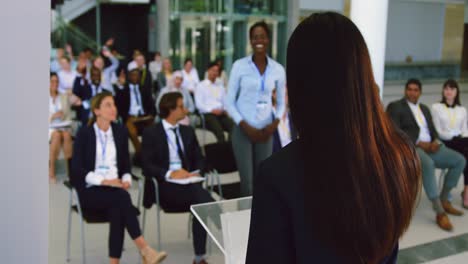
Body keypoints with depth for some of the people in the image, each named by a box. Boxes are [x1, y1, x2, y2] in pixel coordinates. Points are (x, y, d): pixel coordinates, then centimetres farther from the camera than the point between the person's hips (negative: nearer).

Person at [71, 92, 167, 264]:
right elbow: (77, 168, -8)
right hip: (91, 190, -3)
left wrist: (126, 180, -9)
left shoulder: (120, 131, 9)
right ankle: (145, 250, -36)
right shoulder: (84, 133, -3)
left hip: (115, 187, 3)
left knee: (117, 209, -32)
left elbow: (126, 165, 13)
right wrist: (103, 181, -19)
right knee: (122, 197, -34)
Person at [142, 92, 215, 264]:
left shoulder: (188, 131, 18)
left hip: (187, 180, 5)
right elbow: (147, 166, -8)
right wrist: (169, 173, -23)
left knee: (202, 201, -29)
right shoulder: (151, 133, 1)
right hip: (164, 185, -4)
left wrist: (197, 172, -9)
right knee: (202, 199, -31)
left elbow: (199, 159, 14)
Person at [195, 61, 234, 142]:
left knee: (233, 126, -28)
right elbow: (199, 104, -1)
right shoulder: (201, 86, 9)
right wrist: (212, 110, -14)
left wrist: (225, 110, -1)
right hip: (208, 114, -4)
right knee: (219, 130, -35)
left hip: (221, 114, 4)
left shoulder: (220, 86, 23)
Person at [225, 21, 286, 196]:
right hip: (243, 130, -2)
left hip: (265, 131, 2)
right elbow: (229, 102, -2)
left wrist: (275, 124, -5)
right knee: (247, 181, -4)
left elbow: (281, 102, 12)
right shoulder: (239, 65, -4)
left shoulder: (278, 69, 2)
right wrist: (245, 126, -11)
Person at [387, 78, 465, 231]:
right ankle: (440, 212, -36)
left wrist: (435, 141, -6)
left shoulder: (425, 109, 24)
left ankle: (444, 200, 0)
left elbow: (432, 130, 18)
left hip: (430, 147, 7)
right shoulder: (395, 107, 2)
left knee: (460, 160, -10)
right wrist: (418, 143, -18)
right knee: (428, 164, -38)